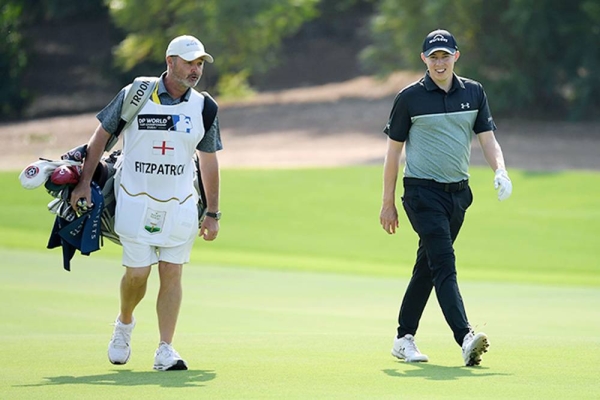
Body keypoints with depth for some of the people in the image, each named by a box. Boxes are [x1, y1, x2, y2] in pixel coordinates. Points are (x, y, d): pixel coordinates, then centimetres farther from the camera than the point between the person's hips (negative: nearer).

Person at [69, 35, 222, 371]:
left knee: (172, 274, -3)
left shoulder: (203, 107, 1)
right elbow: (102, 135, 3)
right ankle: (125, 324, 26)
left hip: (180, 205, 2)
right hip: (136, 201, -2)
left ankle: (165, 350, 1)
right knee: (137, 273, -4)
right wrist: (85, 182, -1)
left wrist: (213, 213, 9)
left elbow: (209, 161, 9)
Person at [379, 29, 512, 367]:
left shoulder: (474, 93, 7)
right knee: (444, 264, -18)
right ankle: (465, 338, -31)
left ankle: (404, 339, 23)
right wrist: (388, 203, 1)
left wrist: (500, 170, -16)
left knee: (428, 266, 12)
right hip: (423, 191, -5)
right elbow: (394, 150, 1)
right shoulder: (410, 97, -4)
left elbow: (488, 139, 6)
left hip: (459, 193, 5)